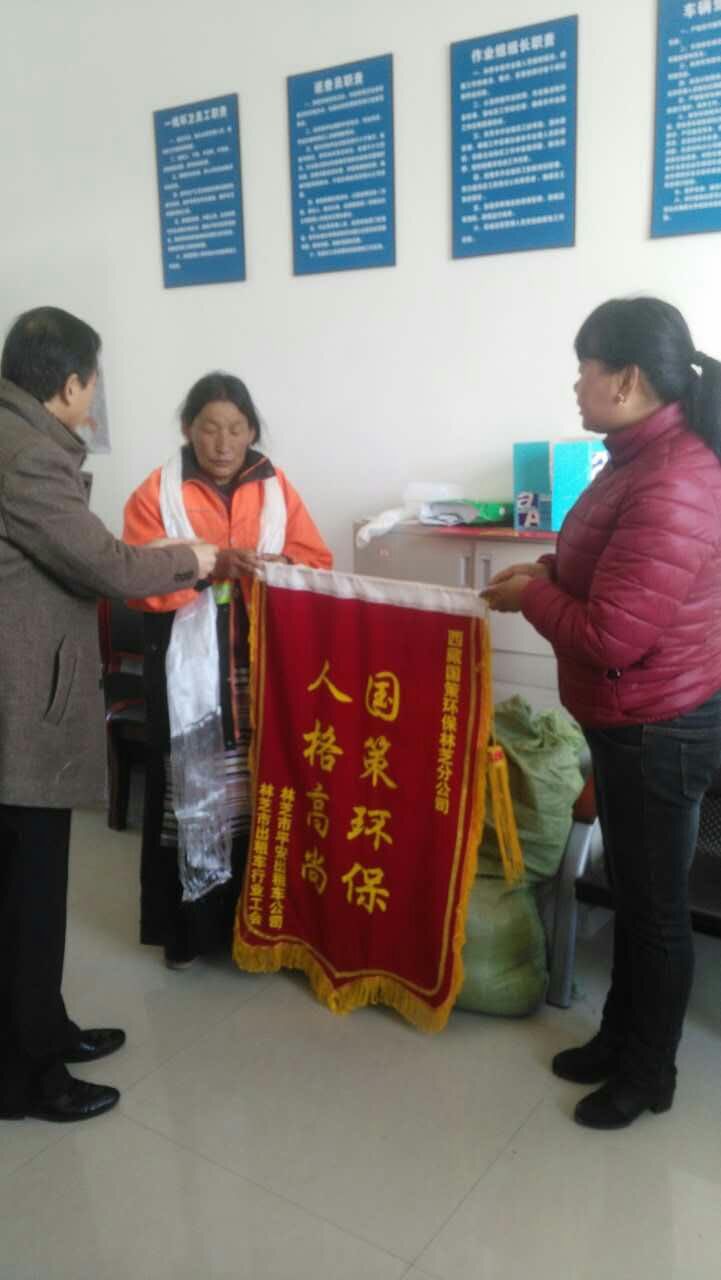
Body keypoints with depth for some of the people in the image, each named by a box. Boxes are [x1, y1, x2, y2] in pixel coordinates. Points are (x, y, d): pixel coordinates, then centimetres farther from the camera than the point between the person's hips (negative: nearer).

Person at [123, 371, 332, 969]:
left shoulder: (277, 489, 9)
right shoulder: (156, 494, 0)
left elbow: (319, 562, 8)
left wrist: (282, 569, -14)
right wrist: (209, 566, -23)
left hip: (265, 667, 3)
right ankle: (188, 928, 15)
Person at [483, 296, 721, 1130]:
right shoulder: (646, 455, 6)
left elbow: (610, 634, -28)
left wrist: (530, 597, -12)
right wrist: (552, 570, 4)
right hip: (632, 717, 10)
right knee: (629, 887, 21)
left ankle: (649, 1071, 29)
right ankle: (620, 1036, 40)